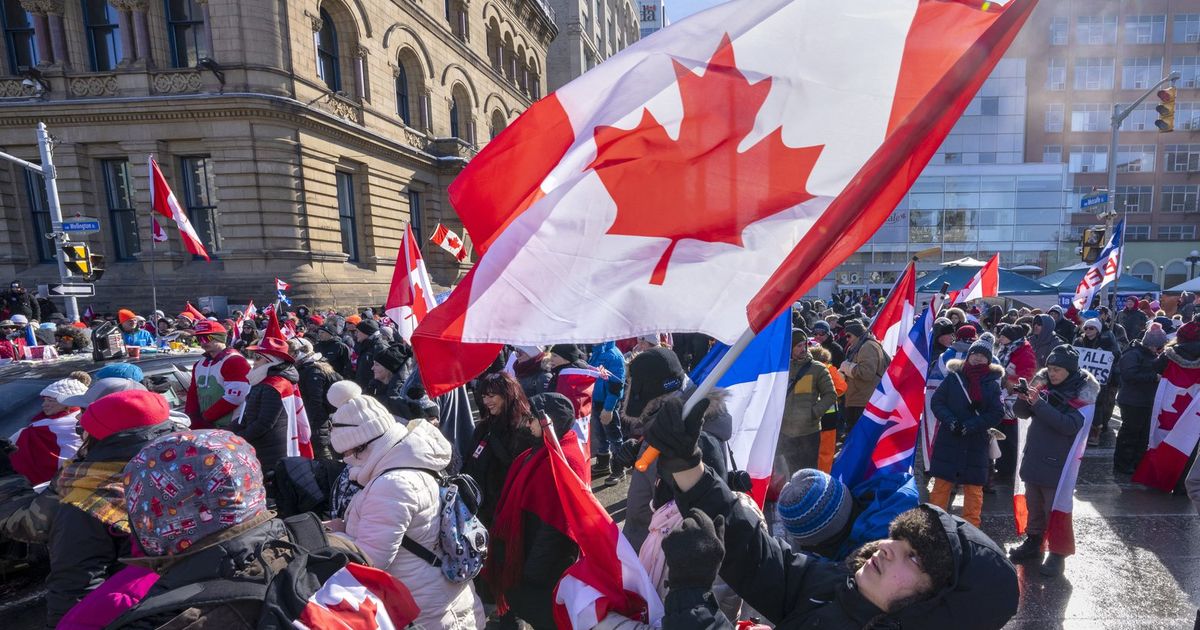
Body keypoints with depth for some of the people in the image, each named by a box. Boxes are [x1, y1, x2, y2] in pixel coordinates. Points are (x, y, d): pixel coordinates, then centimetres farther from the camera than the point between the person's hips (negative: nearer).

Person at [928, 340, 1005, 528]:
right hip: (948, 440, 0)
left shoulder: (993, 383, 0)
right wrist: (950, 420, -17)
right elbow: (936, 401, -2)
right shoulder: (953, 376, -1)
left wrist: (972, 425, -18)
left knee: (974, 488, 9)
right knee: (941, 483, 6)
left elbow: (997, 413, -5)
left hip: (976, 443, 0)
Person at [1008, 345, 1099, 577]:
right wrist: (1024, 398, -17)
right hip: (1034, 459, 5)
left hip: (1058, 464, -5)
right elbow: (1022, 412, 3)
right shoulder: (1043, 384, 2)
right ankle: (1033, 542, 33)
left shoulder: (1083, 393, -11)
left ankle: (1058, 554, 19)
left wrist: (1039, 403, -29)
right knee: (1033, 505, 18)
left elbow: (1070, 425, -23)